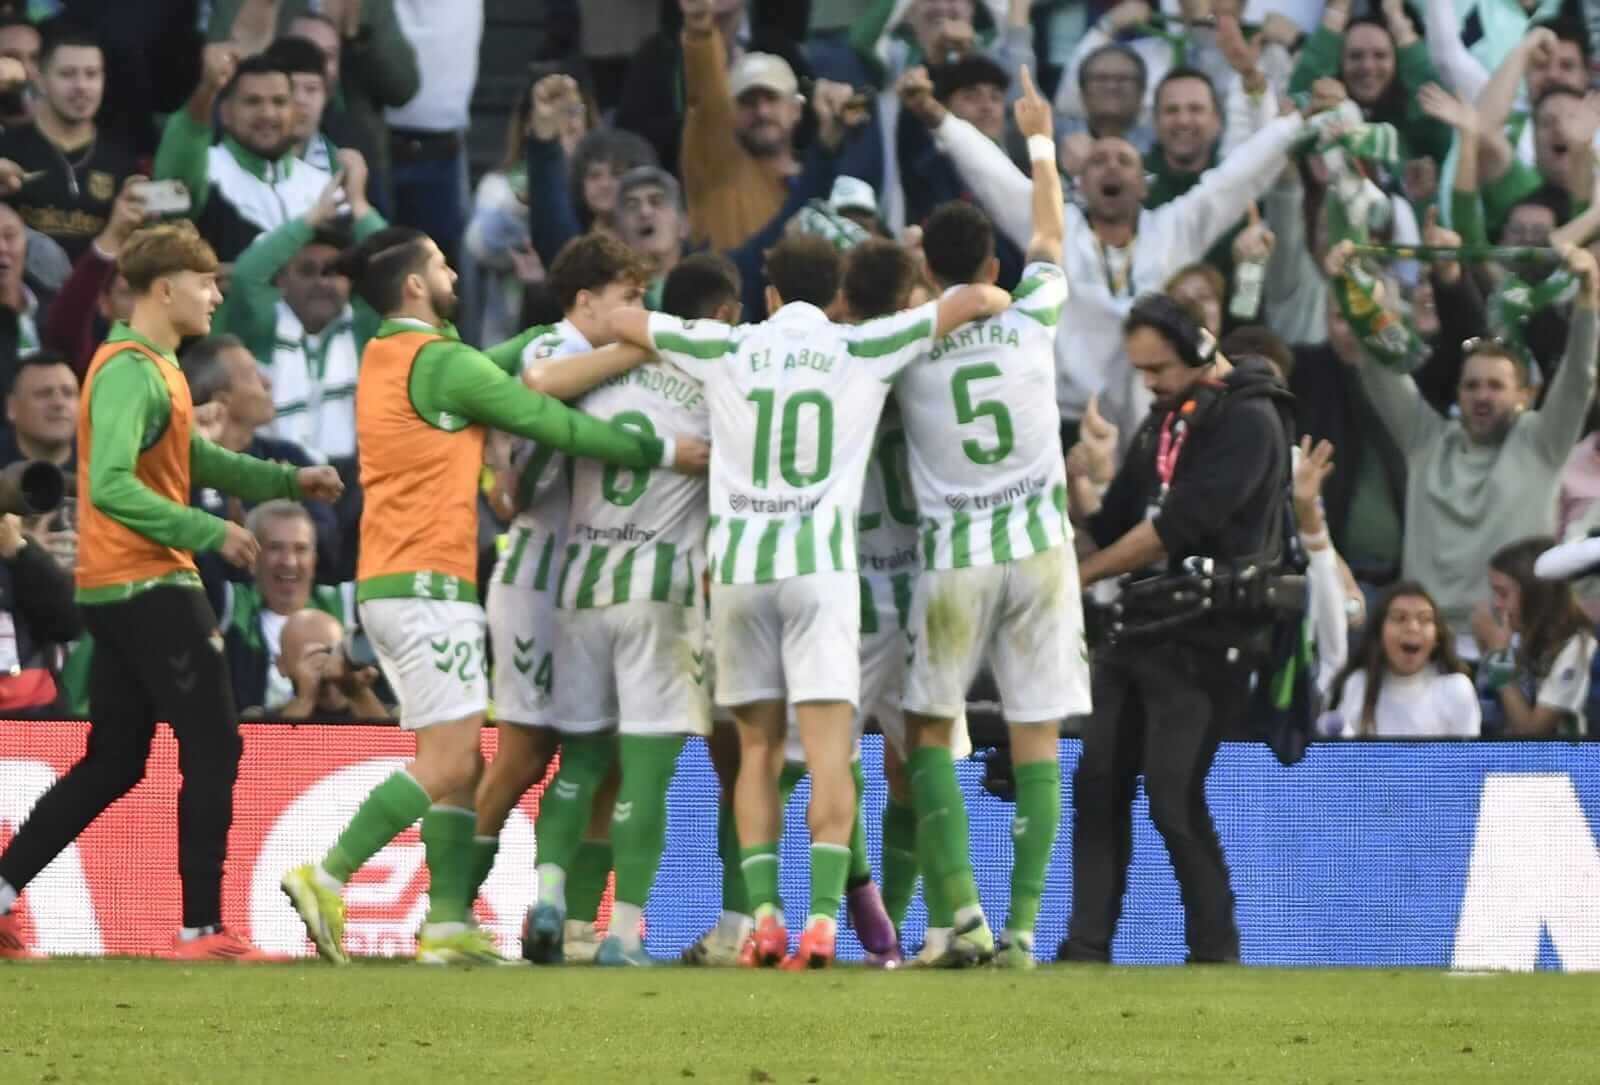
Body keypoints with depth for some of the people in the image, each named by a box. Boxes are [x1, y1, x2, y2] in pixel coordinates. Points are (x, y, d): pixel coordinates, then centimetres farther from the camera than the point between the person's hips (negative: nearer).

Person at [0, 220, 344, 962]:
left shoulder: (153, 367, 17)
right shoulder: (132, 372, -16)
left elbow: (197, 460, 25)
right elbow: (111, 487, -26)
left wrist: (288, 480, 14)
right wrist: (209, 533, -26)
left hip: (116, 589, 10)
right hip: (147, 586, -10)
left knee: (114, 762, 12)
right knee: (213, 747, -7)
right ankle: (202, 928, -7)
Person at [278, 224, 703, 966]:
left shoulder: (384, 357, 16)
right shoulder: (439, 362, -11)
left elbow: (498, 366, 22)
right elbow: (555, 424, -9)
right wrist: (660, 452, -2)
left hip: (386, 587, 10)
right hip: (429, 583, -10)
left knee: (456, 765, 10)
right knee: (448, 762, -11)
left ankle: (448, 924, 5)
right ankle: (327, 881, -16)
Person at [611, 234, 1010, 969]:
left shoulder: (728, 349, 9)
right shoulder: (861, 350, 5)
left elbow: (621, 322, 21)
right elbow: (975, 300, 7)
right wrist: (999, 302, 30)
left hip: (738, 568, 2)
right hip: (821, 564, -2)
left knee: (758, 751, 11)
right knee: (829, 755, -6)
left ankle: (764, 915, 0)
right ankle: (822, 918, -19)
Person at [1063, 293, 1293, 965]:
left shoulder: (1248, 420, -11)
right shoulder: (1165, 419, 18)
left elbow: (1180, 524, -19)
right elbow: (1117, 517, 18)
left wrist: (1078, 577, -15)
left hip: (1204, 639, -9)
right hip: (1137, 627, 9)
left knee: (1174, 798, -12)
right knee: (1098, 787, 4)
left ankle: (1215, 954, -4)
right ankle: (1085, 949, 6)